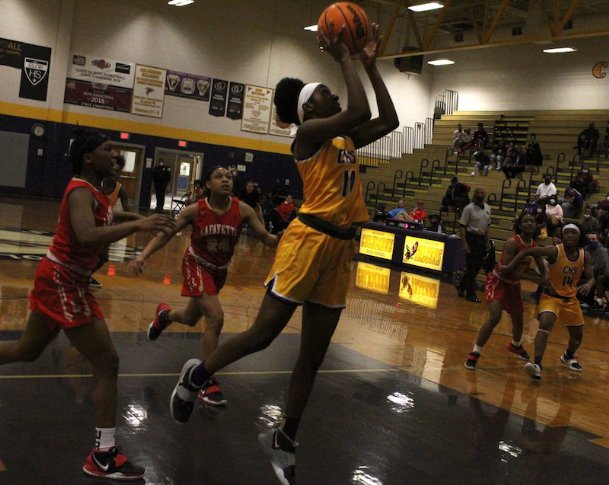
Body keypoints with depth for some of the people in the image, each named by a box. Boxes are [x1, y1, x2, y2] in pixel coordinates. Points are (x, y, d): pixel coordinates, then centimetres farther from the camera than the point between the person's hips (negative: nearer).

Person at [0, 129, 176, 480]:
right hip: (62, 282, -10)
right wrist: (137, 225, -41)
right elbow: (87, 237, -38)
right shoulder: (81, 191, -19)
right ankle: (103, 456, -1)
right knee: (107, 363, -8)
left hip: (67, 281, 10)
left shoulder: (95, 192, 11)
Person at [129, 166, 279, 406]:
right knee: (215, 317, -22)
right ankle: (207, 381, -10)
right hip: (197, 266, -4)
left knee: (190, 319, 20)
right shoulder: (195, 210, -22)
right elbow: (165, 234, -19)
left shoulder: (242, 210, -18)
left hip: (220, 270, 4)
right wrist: (143, 256, -34)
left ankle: (164, 314, 58)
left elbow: (265, 238, -17)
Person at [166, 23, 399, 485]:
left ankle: (284, 440, 23)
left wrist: (371, 64, 17)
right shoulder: (309, 132, -7)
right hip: (309, 240, -8)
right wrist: (344, 58, -8)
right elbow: (359, 111, -20)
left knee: (313, 357, 11)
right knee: (263, 333, -2)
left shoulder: (345, 140, 18)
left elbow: (389, 120, 19)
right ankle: (197, 374, 24)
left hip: (341, 248, 8)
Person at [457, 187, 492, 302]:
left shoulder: (487, 208, 8)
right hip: (471, 238, -6)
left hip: (481, 239, 6)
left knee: (477, 266, 11)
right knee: (471, 267, -2)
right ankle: (471, 294, 6)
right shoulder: (469, 208, -10)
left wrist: (487, 241, 14)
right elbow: (463, 226, -11)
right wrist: (464, 243, -17)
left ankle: (461, 286, 28)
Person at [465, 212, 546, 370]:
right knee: (494, 317, -24)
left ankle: (516, 345, 52)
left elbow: (542, 268, 10)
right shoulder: (512, 242, -24)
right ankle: (474, 354, -14)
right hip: (498, 281, -7)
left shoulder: (535, 245, -5)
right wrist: (532, 278, -26)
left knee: (518, 321, 19)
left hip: (514, 284, 7)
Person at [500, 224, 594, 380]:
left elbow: (591, 277, -4)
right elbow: (527, 251, -22)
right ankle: (537, 364, -35)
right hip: (551, 296, -5)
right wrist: (510, 266, -31)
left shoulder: (584, 256, -6)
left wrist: (588, 285, -29)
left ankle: (568, 357, 51)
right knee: (545, 324, -32)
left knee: (578, 335, 18)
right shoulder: (555, 251, -20)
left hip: (571, 299, 5)